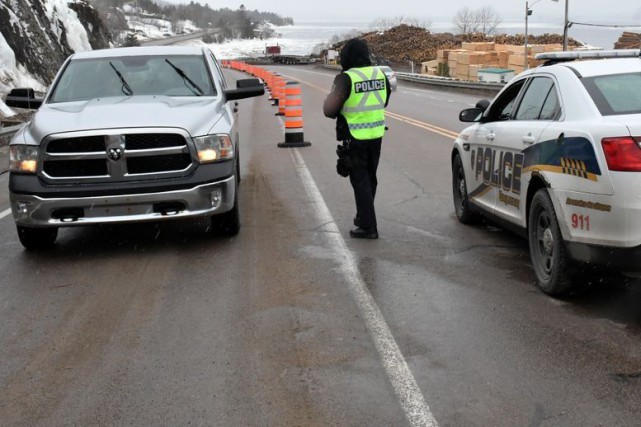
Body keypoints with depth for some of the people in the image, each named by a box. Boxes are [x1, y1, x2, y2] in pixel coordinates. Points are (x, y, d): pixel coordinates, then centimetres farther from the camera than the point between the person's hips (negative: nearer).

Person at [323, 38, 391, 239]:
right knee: (370, 178, 19)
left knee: (360, 181, 2)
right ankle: (363, 217, 35)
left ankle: (368, 227, 1)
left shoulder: (346, 78, -17)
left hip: (355, 138, -6)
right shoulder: (379, 74, 2)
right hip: (376, 135, 6)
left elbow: (329, 109, -20)